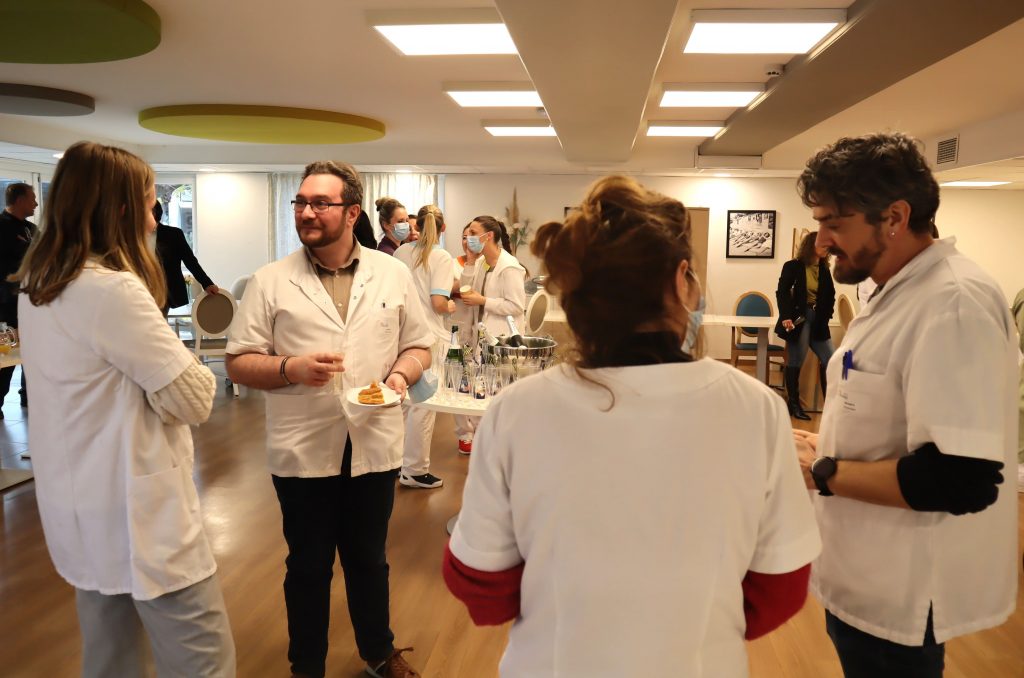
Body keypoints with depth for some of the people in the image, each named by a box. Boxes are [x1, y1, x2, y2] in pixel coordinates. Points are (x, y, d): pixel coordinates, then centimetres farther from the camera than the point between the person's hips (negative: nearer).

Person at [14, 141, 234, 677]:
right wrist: (186, 365, 1)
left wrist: (154, 363, 0)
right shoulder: (113, 289, -22)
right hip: (134, 510, -9)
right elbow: (193, 399, -18)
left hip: (80, 506, 10)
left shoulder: (36, 285, 7)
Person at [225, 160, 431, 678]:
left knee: (369, 559, 19)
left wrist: (401, 374, -13)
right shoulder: (269, 282, -3)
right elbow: (238, 363, -3)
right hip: (303, 451, -1)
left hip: (374, 446, 2)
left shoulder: (394, 275, 2)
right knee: (308, 566, 14)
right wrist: (291, 368, -20)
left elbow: (419, 346, 8)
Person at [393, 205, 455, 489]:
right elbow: (438, 303, -17)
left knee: (404, 399, 17)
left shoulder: (402, 252, 7)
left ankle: (399, 460, 29)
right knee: (424, 403, 2)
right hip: (430, 335, -6)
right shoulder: (441, 257, -10)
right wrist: (451, 307, 3)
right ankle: (414, 470, 10)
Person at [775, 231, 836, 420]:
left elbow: (830, 295, 12)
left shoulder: (824, 269, 11)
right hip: (798, 319, -5)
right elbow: (782, 292, -9)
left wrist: (826, 315, -3)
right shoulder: (793, 266, -3)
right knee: (795, 362, -1)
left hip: (818, 321, 6)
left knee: (830, 360, 2)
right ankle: (794, 405, 9)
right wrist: (786, 316, -20)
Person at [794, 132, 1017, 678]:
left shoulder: (954, 304, -25)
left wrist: (823, 472, -22)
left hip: (901, 597, -9)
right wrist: (827, 447, 3)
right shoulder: (901, 292, 7)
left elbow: (961, 479, -32)